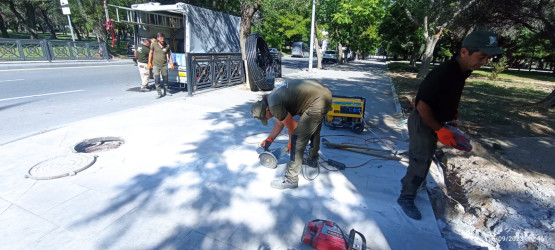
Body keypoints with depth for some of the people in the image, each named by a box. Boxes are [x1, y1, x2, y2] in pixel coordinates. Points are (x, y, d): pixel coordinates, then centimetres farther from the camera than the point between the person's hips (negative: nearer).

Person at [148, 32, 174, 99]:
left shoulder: (167, 46, 1)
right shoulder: (154, 45, -2)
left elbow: (169, 54, 11)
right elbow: (151, 53, 6)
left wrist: (171, 63, 7)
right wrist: (149, 62, 5)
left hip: (164, 65, 2)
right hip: (156, 65, -1)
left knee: (165, 79, 10)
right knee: (157, 80, -6)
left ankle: (166, 90, 29)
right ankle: (159, 93, 1)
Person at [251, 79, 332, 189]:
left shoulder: (275, 107, -16)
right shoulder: (273, 97, 14)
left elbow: (292, 126, -4)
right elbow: (279, 122, 26)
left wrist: (291, 142, 14)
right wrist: (269, 139, 33)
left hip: (317, 102, -11)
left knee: (297, 139, -7)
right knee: (314, 130, 29)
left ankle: (291, 179, 1)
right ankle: (312, 159, 50)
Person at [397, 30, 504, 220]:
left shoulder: (462, 71, 1)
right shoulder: (442, 74, -29)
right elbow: (422, 106, -27)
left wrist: (451, 110, 8)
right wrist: (439, 130, -25)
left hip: (435, 122, 9)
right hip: (423, 123, -9)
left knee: (424, 158, 23)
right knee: (420, 161, -1)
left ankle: (409, 182, 44)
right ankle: (406, 198, 16)